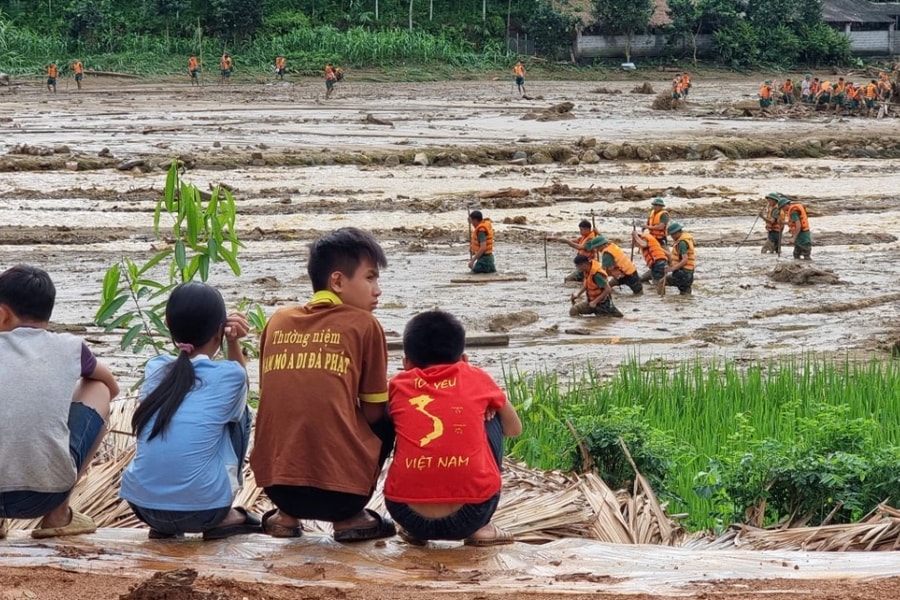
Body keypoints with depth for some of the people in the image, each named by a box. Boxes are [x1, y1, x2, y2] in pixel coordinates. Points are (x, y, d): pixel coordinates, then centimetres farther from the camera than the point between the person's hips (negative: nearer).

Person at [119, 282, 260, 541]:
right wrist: (233, 343, 10)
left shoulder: (156, 368, 7)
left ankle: (163, 525, 18)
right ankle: (223, 518, 16)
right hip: (202, 509, -3)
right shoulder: (229, 376, -2)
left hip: (142, 506, 3)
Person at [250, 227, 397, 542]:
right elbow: (374, 413, 7)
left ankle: (287, 515, 18)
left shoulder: (278, 321, 12)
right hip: (340, 490, -4)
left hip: (277, 487, 4)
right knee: (387, 418, 25)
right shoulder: (364, 325, 1)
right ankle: (350, 517, 9)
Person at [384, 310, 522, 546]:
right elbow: (514, 428, 30)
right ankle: (481, 527, 18)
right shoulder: (476, 379, 13)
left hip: (409, 515, 1)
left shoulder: (399, 384, 13)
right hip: (469, 516, -1)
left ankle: (413, 530, 21)